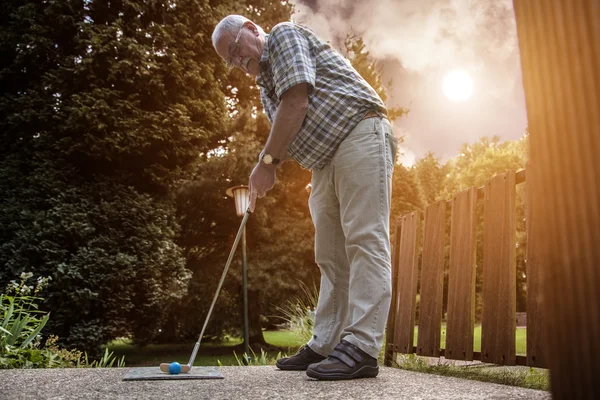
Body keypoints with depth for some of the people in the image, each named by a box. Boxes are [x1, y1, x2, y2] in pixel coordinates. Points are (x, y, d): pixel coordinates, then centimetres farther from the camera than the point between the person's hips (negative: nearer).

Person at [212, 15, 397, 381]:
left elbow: (296, 103, -13)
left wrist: (266, 162, -10)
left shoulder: (285, 35, 0)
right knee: (331, 256, 6)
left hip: (361, 135, -10)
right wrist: (266, 173, 3)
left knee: (364, 240, -15)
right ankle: (324, 346, 10)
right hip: (326, 162, 10)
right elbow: (287, 137, 20)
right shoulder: (265, 84, 25)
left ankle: (361, 348, -18)